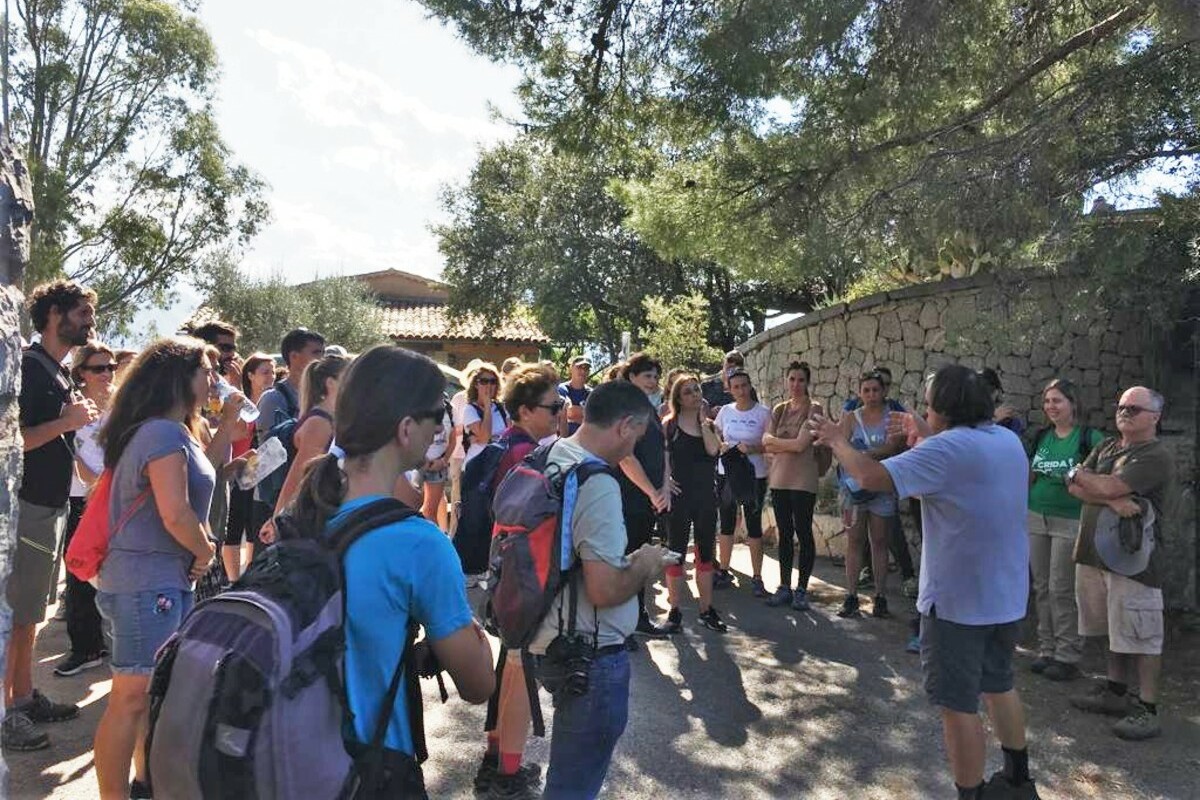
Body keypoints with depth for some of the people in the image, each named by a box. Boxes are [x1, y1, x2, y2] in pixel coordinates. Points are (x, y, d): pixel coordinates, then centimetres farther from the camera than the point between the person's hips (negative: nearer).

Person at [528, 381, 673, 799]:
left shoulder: (550, 458, 3)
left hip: (552, 640, 9)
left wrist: (629, 560, 11)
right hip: (591, 655, -9)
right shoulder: (598, 484, -25)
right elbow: (604, 590, -29)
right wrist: (644, 565, -9)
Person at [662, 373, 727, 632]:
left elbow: (713, 449, -11)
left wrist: (703, 419, -7)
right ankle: (674, 611, 12)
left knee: (706, 553, 10)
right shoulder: (669, 424, -2)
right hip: (679, 495, -4)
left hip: (706, 495, 4)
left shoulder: (709, 424, 8)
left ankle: (706, 609, 21)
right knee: (676, 552, 2)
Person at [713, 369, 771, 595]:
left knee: (754, 525, 2)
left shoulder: (763, 412, -5)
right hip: (726, 474, 3)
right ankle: (724, 572, 22)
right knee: (726, 524, 10)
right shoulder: (725, 411, 4)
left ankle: (757, 578, 11)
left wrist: (754, 448, -20)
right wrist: (721, 446, -9)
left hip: (754, 475, -3)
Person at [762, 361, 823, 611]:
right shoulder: (779, 409, 12)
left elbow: (801, 444, -14)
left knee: (803, 533, 1)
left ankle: (801, 589, 10)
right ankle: (784, 587, 18)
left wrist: (775, 441, -1)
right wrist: (789, 444, -11)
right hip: (779, 478, 5)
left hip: (802, 480, -5)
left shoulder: (813, 409, -4)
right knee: (784, 534, 10)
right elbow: (767, 442, 2)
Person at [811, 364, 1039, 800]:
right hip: (1007, 595, 9)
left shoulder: (948, 448, -22)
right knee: (999, 685, 25)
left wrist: (838, 440, -14)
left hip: (959, 600, -9)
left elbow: (872, 477, -29)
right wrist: (925, 439, 19)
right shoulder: (1008, 441, 5)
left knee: (958, 703, 3)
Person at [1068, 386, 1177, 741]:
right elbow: (1075, 489, 2)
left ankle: (1147, 709, 8)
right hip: (1094, 552, 7)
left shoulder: (1157, 456, -10)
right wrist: (1113, 500, -16)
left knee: (1141, 636, 0)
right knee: (1116, 630, 18)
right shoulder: (1107, 447, 13)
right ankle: (1115, 691, 30)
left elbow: (1108, 486, -21)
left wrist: (1080, 474, -1)